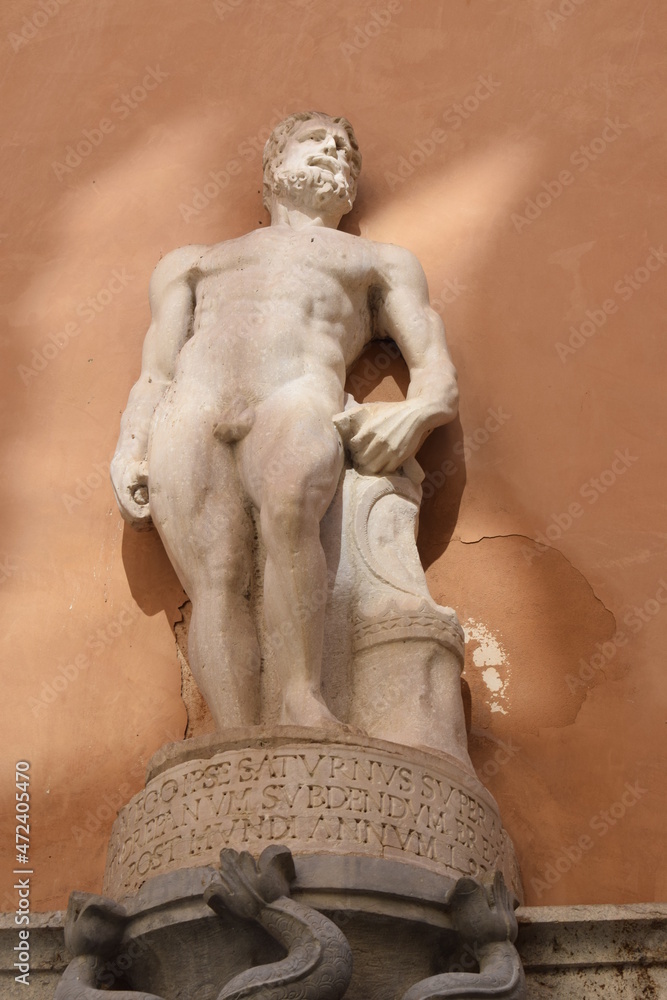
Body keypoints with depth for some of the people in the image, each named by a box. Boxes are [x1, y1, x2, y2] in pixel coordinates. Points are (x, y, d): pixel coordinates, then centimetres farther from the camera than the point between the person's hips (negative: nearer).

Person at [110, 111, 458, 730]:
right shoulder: (189, 262, 39)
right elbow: (154, 375, 26)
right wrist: (128, 452, 3)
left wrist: (415, 412, -6)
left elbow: (439, 376, 21)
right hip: (189, 411, 2)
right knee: (214, 578, -29)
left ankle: (303, 699, -42)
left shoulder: (383, 261, 35)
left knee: (287, 502, -40)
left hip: (299, 405, -1)